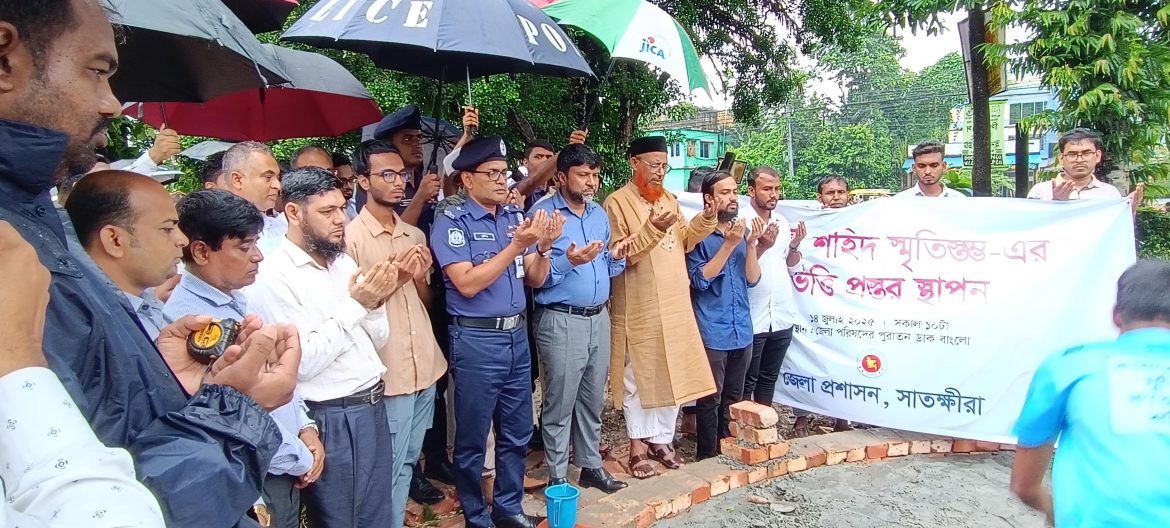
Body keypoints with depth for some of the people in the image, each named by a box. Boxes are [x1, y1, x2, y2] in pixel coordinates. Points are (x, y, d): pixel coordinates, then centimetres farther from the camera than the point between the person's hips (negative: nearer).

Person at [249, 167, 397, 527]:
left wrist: (376, 304, -9)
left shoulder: (344, 262, 7)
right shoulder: (274, 276, -15)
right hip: (331, 418, -7)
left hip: (373, 406, 7)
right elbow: (301, 363, -20)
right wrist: (355, 306, -20)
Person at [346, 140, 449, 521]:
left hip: (425, 364, 6)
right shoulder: (350, 237, -10)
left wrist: (420, 277, -4)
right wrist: (392, 279, -18)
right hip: (387, 371, -6)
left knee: (411, 455, 20)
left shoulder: (414, 235, 10)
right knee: (392, 469, 4)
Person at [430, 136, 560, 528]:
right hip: (477, 340, -6)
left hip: (517, 335, 6)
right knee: (473, 439, 8)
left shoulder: (515, 217, 8)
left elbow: (535, 280, 8)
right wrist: (515, 246, -21)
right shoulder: (452, 222, -9)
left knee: (517, 433, 15)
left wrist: (544, 246, -10)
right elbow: (467, 284, -19)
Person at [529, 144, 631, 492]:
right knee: (560, 403, 1)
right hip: (561, 321, -6)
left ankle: (591, 466, 28)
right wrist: (568, 261, -28)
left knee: (593, 399, 15)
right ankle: (557, 478, 14)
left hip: (599, 317, 6)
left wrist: (617, 258, -3)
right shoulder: (542, 214, -9)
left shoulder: (599, 214, 12)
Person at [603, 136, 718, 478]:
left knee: (672, 374, 12)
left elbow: (683, 242, 15)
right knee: (639, 376, 4)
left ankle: (662, 439, 27)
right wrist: (652, 230, -27)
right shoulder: (617, 202, -10)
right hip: (639, 309, -7)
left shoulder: (669, 199, 12)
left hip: (674, 305, 7)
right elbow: (616, 255, -17)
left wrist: (704, 221, -2)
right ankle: (638, 445, 18)